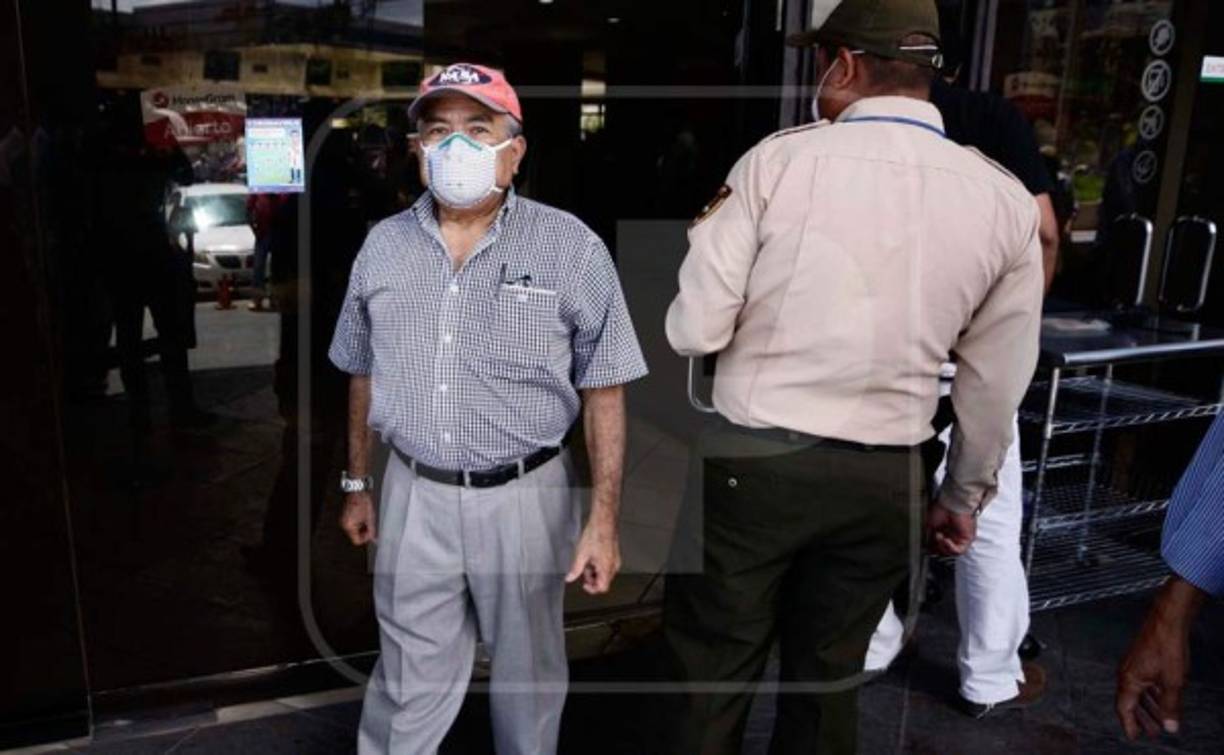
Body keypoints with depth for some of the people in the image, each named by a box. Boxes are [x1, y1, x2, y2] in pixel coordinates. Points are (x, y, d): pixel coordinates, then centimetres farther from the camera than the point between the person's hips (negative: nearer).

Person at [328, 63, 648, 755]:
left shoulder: (571, 248, -9)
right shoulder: (383, 245, 2)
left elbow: (605, 392, -7)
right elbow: (365, 375, 13)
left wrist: (604, 520, -10)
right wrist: (358, 484, 16)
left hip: (524, 498, -2)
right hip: (413, 497, 3)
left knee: (528, 674, 17)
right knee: (410, 684, 14)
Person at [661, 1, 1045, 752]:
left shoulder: (779, 159, -10)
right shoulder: (1007, 201, 0)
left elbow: (694, 330, -10)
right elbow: (998, 385, 7)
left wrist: (710, 237, 10)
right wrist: (965, 494, 21)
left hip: (750, 463, -3)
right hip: (886, 482, 3)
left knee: (715, 677, 13)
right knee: (829, 680, 21)